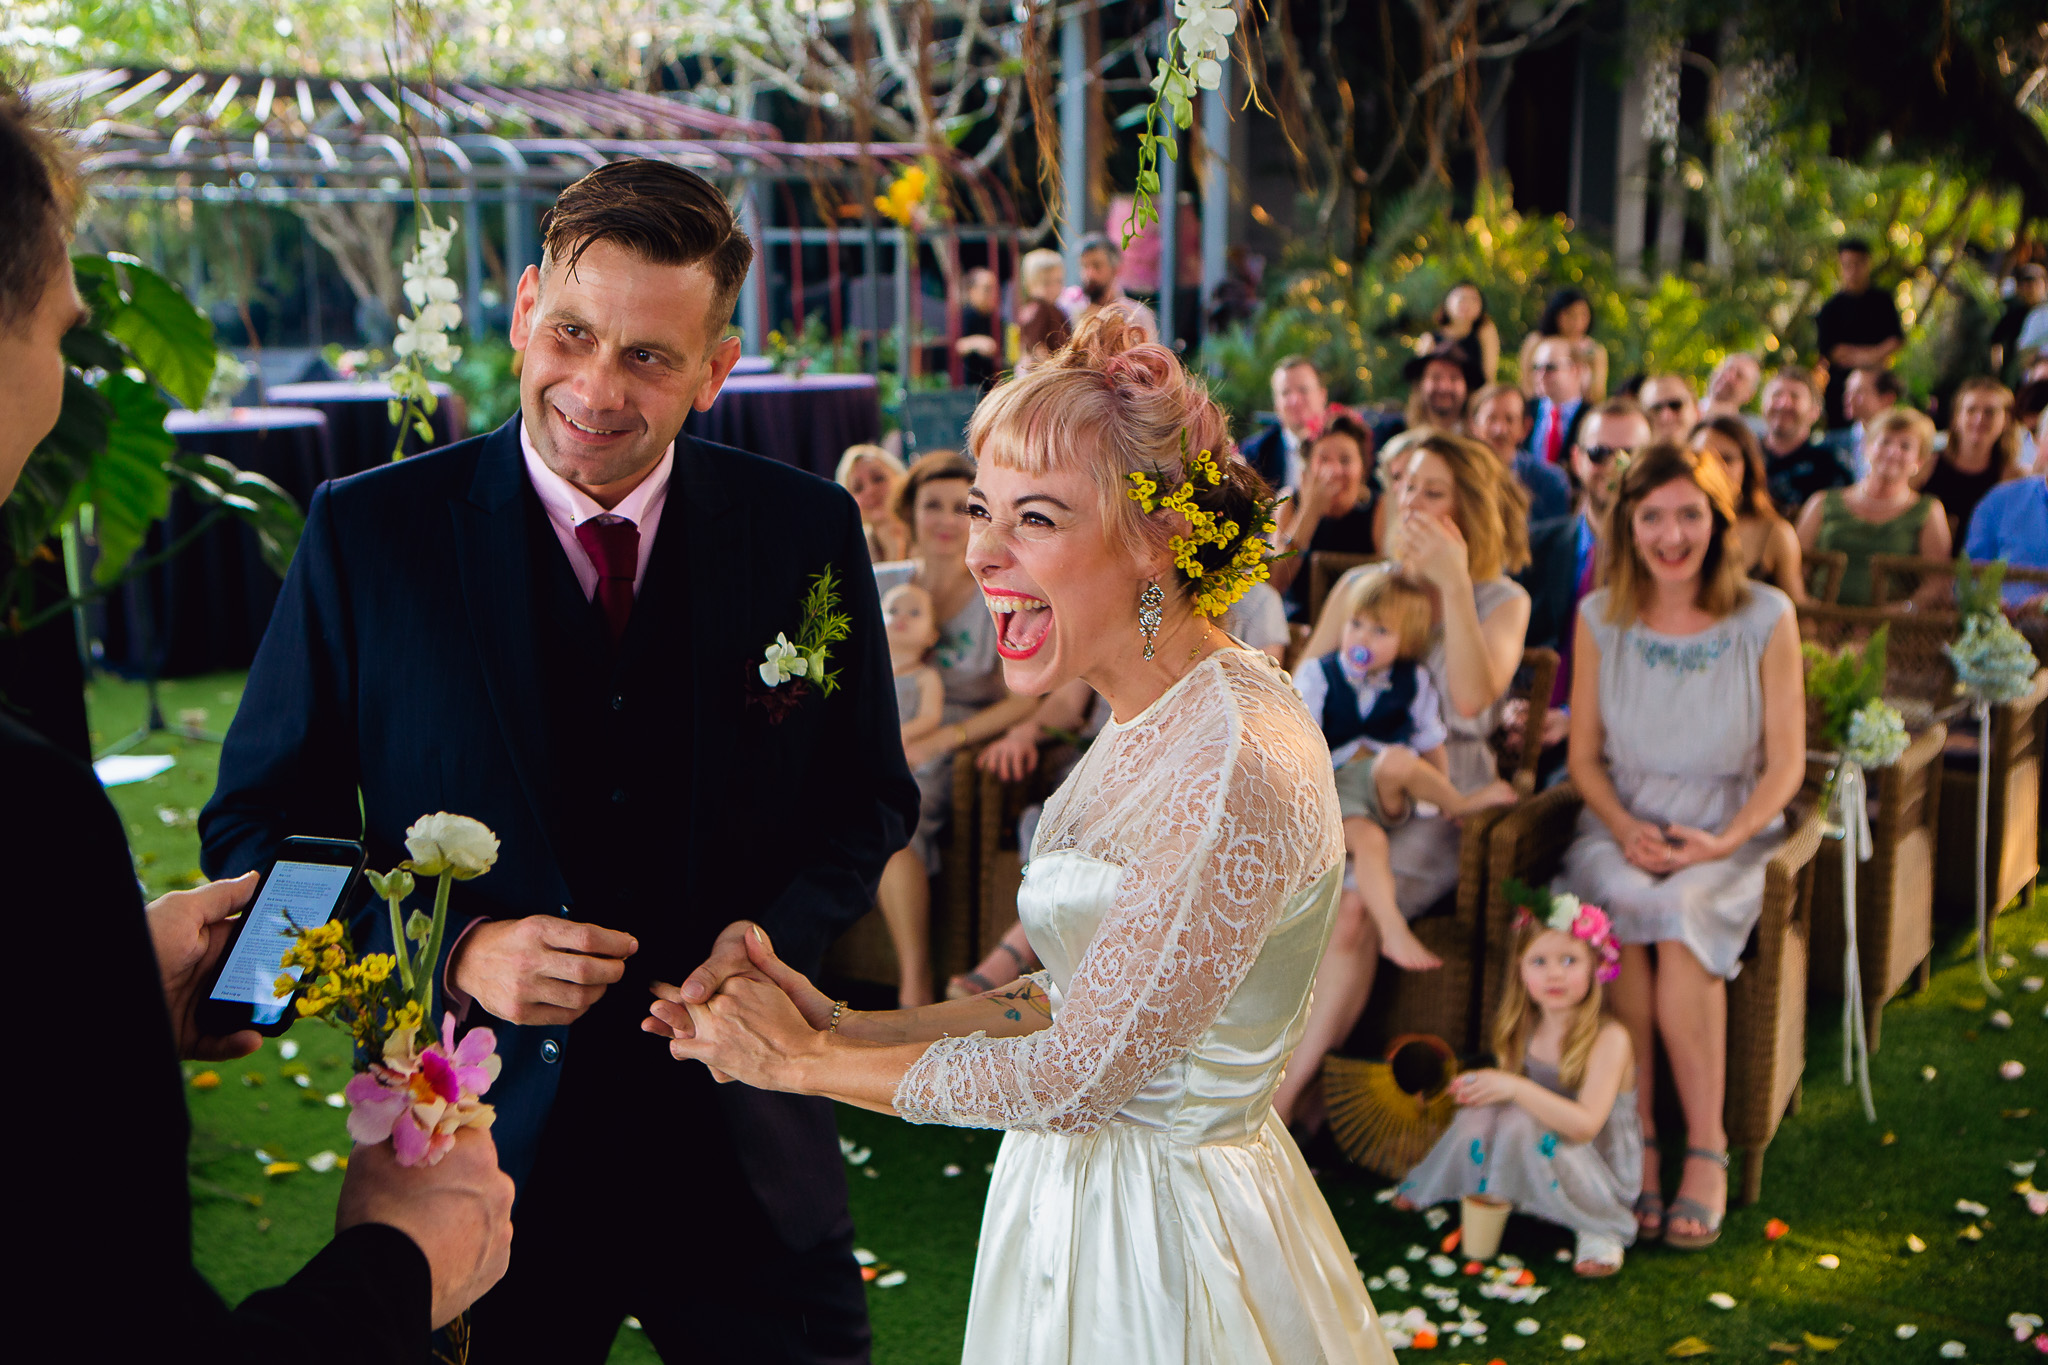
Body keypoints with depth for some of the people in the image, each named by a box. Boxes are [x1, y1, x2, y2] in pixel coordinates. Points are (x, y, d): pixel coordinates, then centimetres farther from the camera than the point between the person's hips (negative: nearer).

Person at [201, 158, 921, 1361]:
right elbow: (258, 829, -2)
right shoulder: (370, 533, -7)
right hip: (483, 1145, -1)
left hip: (743, 1148, 2)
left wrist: (776, 931, -13)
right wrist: (452, 951, -17)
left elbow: (871, 798, 7)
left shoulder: (808, 531, -3)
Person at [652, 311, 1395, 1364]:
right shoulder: (1151, 723, 2)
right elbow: (1082, 997, 7)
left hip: (1164, 1252, -8)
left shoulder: (1238, 764, -27)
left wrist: (803, 1061, -13)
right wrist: (848, 1024, -2)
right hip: (1077, 1192, 8)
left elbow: (1078, 1072, -24)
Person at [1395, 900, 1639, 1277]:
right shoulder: (1525, 1030, 3)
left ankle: (1598, 1228, -18)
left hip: (1602, 1172, -6)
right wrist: (1480, 1087, -13)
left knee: (1521, 1125, -30)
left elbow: (1585, 1125, -28)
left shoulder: (1610, 1038, -18)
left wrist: (1515, 1088, -32)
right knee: (1481, 1113, -17)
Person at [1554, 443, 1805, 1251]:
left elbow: (1785, 763, -1)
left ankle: (1706, 1147, -20)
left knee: (1681, 914, -33)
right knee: (1625, 907, -32)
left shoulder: (1766, 618, -3)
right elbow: (1584, 756, 7)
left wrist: (1724, 841, -16)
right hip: (1622, 829, 2)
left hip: (1728, 834, -1)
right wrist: (1625, 829, -11)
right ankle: (1636, 1139, -22)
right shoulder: (1601, 618, 3)